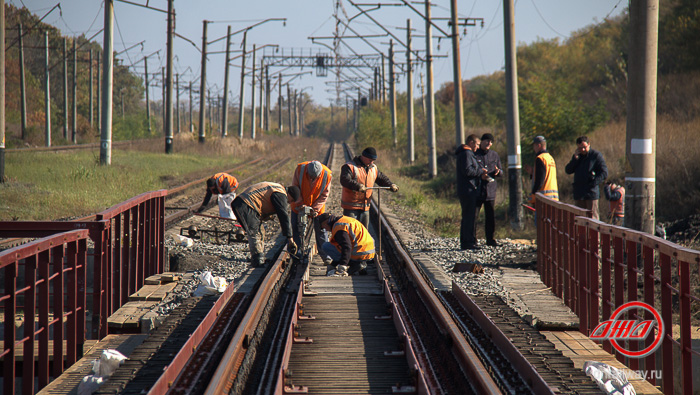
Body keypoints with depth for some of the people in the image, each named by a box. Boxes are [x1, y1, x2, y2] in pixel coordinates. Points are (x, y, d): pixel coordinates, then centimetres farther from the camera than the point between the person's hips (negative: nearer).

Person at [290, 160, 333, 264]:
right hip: (299, 206, 1)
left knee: (320, 230, 1)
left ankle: (325, 256, 8)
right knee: (296, 229, 5)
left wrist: (315, 208, -19)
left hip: (317, 207, -1)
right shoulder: (300, 169, -23)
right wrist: (300, 205, -20)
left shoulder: (327, 174, -22)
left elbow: (324, 195, -12)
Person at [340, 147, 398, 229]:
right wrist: (358, 186, -40)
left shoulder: (373, 168, 12)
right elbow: (344, 180, -25)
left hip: (365, 207, 7)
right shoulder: (349, 166, -11)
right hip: (351, 206, -7)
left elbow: (382, 178, 18)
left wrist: (391, 185, -3)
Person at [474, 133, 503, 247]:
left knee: (491, 217, 8)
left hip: (490, 190, 4)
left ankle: (490, 239, 17)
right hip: (477, 190, -4)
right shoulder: (474, 155, 0)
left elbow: (500, 172, 19)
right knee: (473, 216, -5)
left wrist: (498, 171, -5)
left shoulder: (494, 155, 14)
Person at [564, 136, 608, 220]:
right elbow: (568, 171, 6)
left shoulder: (596, 155, -1)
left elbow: (604, 173, -6)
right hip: (578, 194, 6)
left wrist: (593, 183, -17)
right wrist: (575, 158, -4)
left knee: (592, 217, -7)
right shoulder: (577, 156, 16)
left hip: (591, 192, -5)